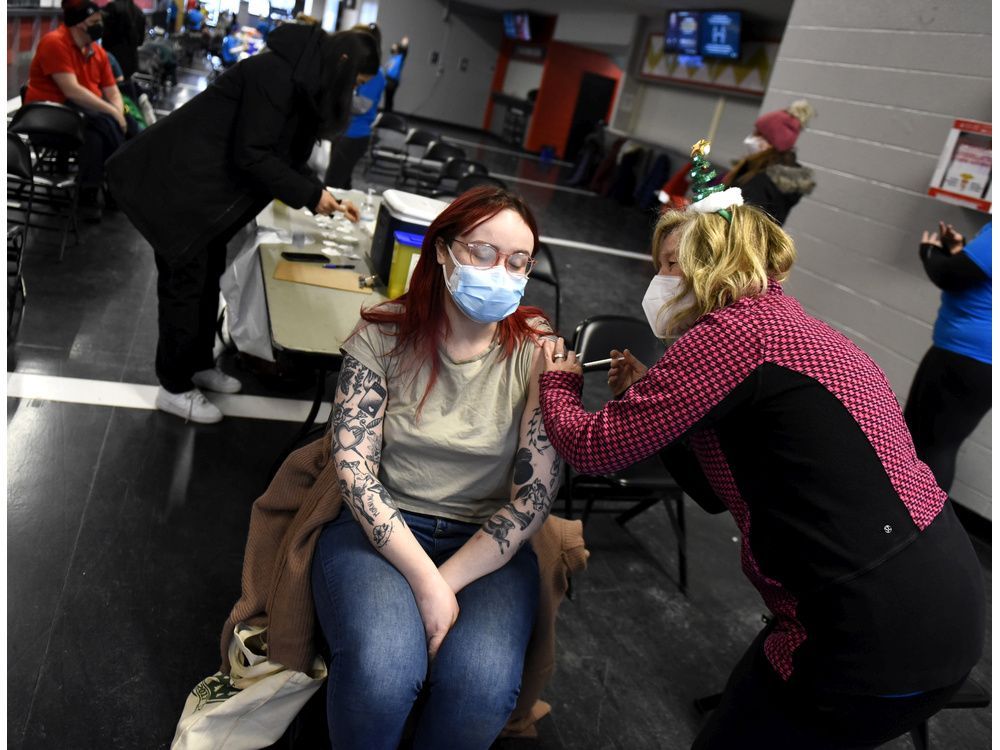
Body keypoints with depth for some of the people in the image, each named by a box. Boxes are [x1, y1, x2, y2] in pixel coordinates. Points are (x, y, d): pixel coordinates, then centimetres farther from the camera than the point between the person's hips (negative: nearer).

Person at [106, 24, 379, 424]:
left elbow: (284, 156, 13)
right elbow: (251, 155, -25)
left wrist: (326, 197, 6)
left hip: (209, 184, 10)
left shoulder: (301, 81, 7)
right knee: (184, 281, 0)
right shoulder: (276, 75, -23)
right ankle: (174, 388, 14)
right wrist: (309, 195, -18)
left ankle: (199, 365, 34)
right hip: (179, 180, -10)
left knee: (208, 276, 17)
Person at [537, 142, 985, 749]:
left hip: (886, 637, -9)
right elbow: (718, 489, 17)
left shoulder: (735, 329, -16)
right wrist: (650, 395, 10)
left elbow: (592, 447, -13)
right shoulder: (795, 324, 14)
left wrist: (558, 382, 7)